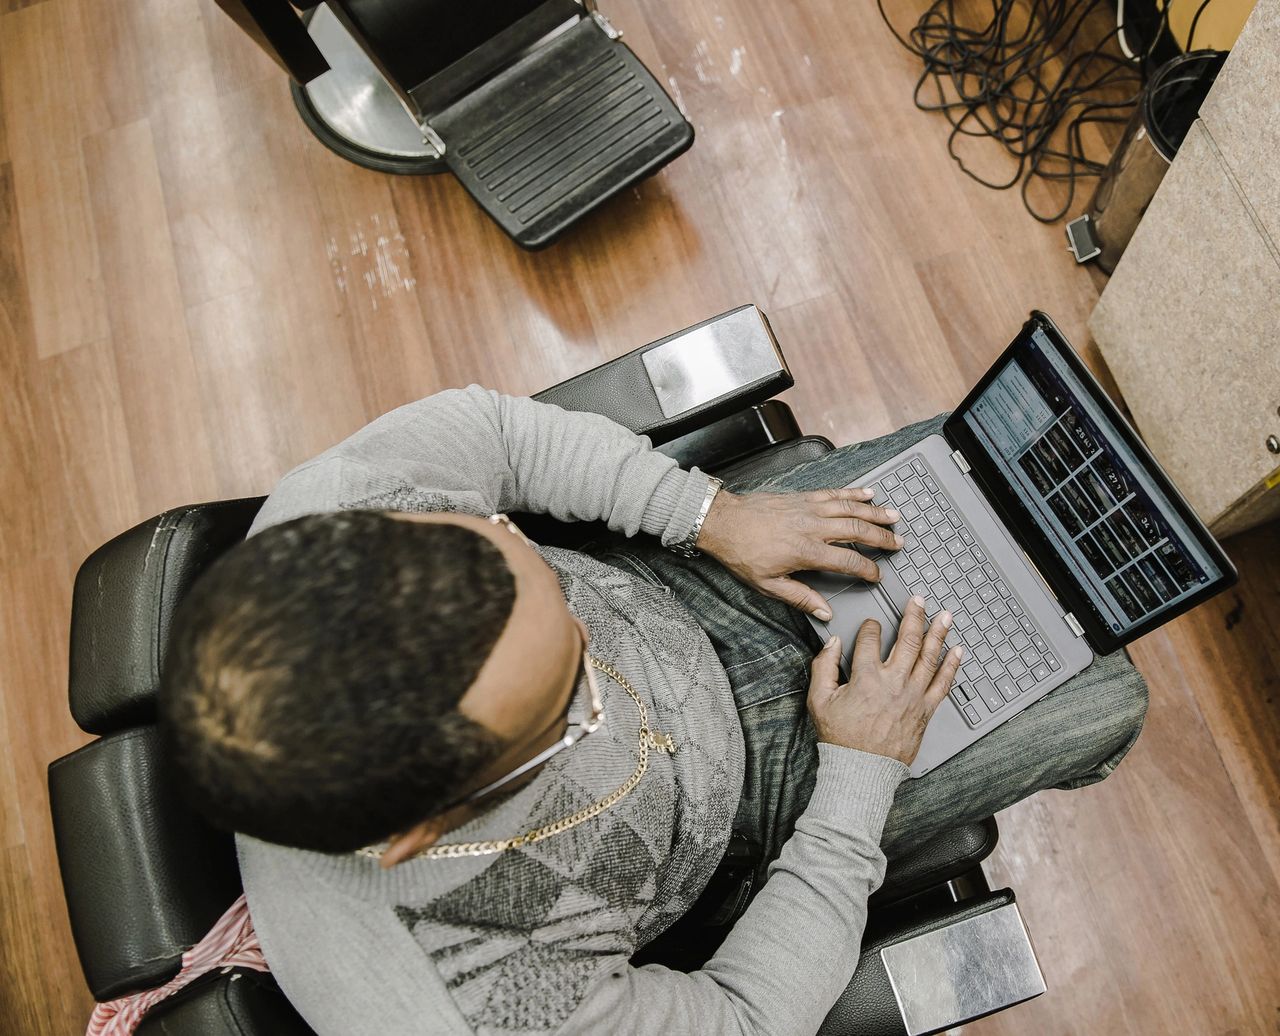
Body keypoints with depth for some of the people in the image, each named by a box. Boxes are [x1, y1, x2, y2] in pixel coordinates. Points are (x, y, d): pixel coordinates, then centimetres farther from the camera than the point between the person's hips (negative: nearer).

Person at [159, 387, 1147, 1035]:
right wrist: (862, 771, -16)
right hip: (739, 788, -3)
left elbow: (489, 424, -13)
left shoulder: (325, 512, -35)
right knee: (1110, 700, 7)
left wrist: (717, 514, -16)